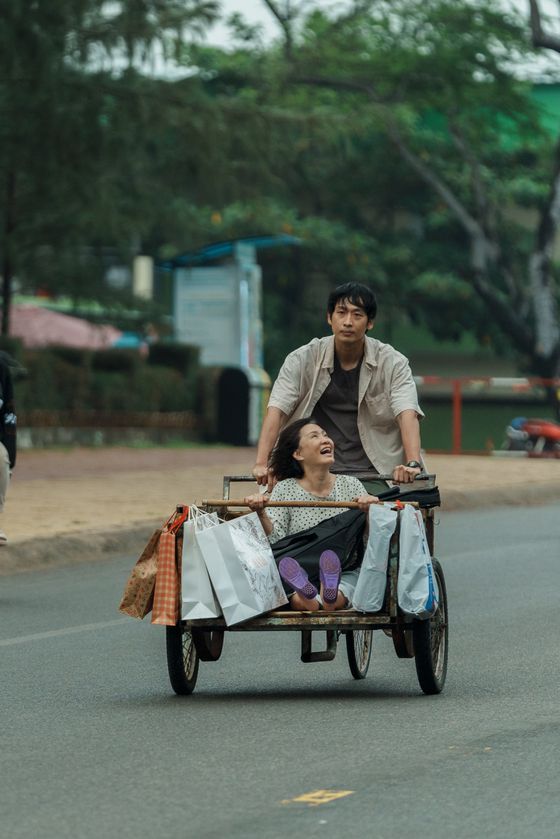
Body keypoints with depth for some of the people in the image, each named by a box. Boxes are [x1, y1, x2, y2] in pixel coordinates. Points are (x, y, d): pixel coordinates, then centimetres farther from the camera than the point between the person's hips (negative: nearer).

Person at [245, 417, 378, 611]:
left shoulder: (350, 485, 13)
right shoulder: (285, 489, 10)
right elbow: (274, 539, -2)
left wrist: (369, 513, -15)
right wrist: (261, 514, -21)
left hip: (345, 575, 0)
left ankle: (333, 597, -64)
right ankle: (304, 597, -62)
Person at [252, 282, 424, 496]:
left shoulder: (393, 363, -2)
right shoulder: (302, 360, 0)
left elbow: (407, 414, -14)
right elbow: (276, 410, -9)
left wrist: (413, 464, -33)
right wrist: (262, 464, -24)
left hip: (373, 475, -1)